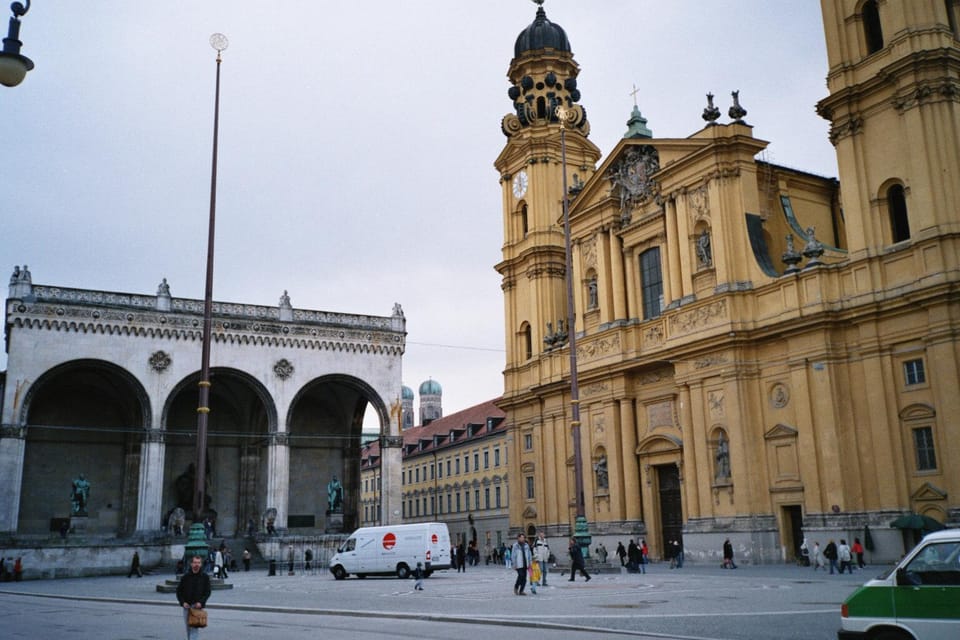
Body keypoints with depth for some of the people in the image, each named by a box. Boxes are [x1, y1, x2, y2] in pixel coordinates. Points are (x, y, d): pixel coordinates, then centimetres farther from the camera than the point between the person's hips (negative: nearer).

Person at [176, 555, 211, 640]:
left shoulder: (205, 577, 0)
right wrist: (183, 602, -8)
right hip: (187, 606, 2)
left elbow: (207, 592, 0)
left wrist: (201, 602, -14)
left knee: (195, 627, -11)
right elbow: (179, 591, 5)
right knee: (188, 627, 11)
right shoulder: (186, 576, 2)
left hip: (198, 606, -2)